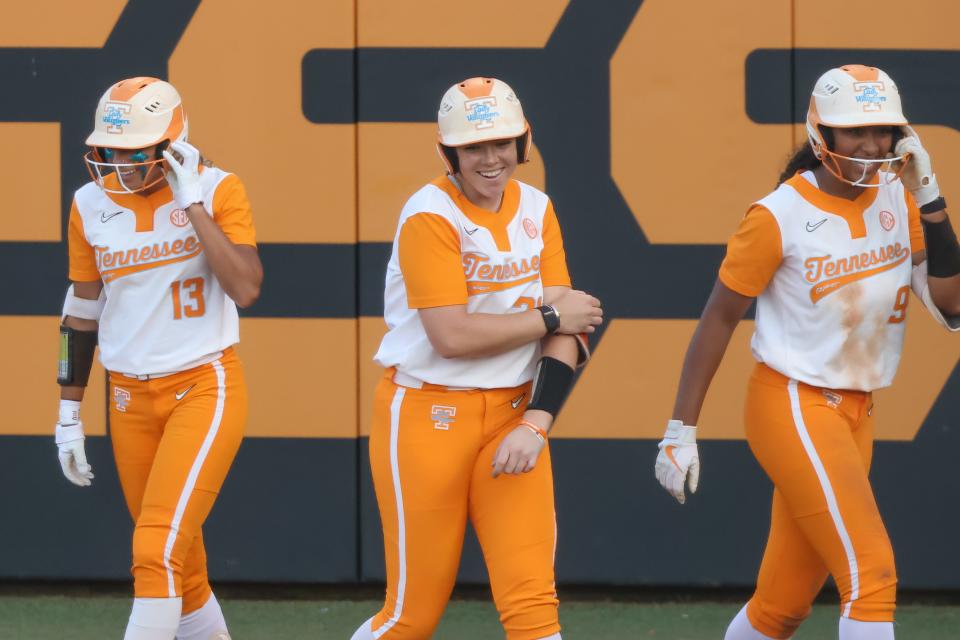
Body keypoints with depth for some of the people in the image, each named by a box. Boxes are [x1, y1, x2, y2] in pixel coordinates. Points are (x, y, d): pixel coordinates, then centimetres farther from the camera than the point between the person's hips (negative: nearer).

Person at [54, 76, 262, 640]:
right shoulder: (93, 204, 3)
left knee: (158, 550, -18)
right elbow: (82, 312, 12)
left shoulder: (217, 191, -8)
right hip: (132, 399, 5)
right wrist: (70, 411, 12)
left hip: (205, 389, -5)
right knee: (181, 570, 11)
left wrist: (193, 204, -21)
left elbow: (245, 290, -22)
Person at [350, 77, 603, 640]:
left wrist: (535, 423, -12)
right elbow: (451, 336, -21)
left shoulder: (536, 210, 6)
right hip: (429, 417, -5)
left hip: (513, 415, 5)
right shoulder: (431, 216, -12)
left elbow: (564, 333, 1)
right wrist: (550, 316, -10)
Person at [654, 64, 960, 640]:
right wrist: (681, 430, -9)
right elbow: (720, 318, -8)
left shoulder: (896, 200, 4)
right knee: (871, 575, -16)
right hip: (794, 407, -6)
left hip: (856, 415, 6)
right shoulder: (780, 217, -12)